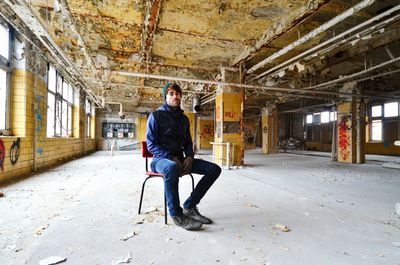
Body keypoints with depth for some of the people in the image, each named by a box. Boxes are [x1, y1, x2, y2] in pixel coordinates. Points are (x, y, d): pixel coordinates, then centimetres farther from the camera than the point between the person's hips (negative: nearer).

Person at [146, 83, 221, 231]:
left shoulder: (184, 119, 14)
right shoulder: (156, 116, -3)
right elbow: (151, 144, -8)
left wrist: (189, 157, -4)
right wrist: (171, 157, -20)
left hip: (180, 159, 6)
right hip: (161, 158, -5)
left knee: (214, 169, -11)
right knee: (172, 168, -43)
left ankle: (189, 206, -4)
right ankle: (176, 214, -22)